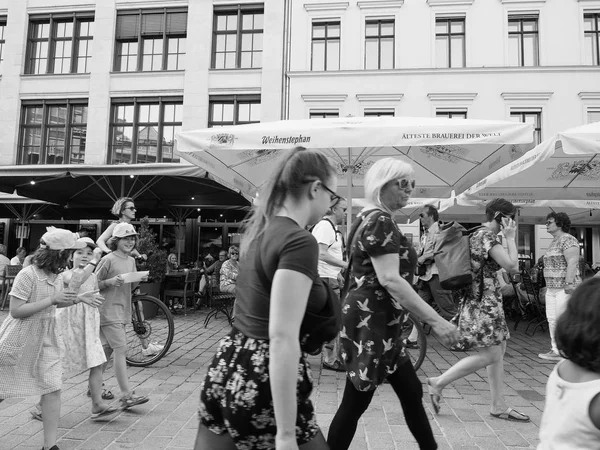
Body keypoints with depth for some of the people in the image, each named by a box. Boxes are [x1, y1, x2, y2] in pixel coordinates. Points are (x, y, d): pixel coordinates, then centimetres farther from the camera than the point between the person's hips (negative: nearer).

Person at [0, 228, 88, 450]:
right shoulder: (28, 275, -20)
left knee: (53, 389, 0)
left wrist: (76, 299, -2)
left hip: (46, 339, 6)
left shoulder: (57, 275, 2)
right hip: (19, 339, -5)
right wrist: (52, 299, -26)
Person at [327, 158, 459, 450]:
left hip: (377, 320, 11)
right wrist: (436, 321, -25)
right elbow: (390, 279, -25)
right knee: (355, 402, 1)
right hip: (370, 321, -11)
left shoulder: (370, 219, 16)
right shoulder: (380, 221, -16)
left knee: (411, 391, 18)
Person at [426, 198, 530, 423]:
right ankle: (439, 383, 0)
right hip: (483, 304, -11)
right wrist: (510, 238, -12)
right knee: (491, 355, -7)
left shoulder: (477, 234, 15)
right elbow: (512, 266, -19)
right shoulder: (487, 236, -16)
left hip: (487, 303, 11)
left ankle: (498, 406, 20)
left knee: (499, 352, 12)